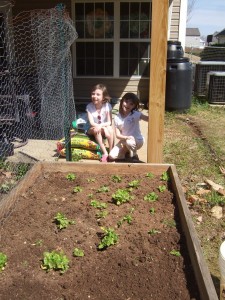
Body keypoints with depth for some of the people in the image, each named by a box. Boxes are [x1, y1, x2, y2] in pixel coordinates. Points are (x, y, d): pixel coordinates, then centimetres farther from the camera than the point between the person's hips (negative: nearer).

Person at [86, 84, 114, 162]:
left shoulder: (107, 106, -13)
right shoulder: (89, 106, -13)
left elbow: (109, 122, -15)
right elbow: (91, 123, -20)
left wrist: (100, 125, -34)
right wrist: (103, 128, -34)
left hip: (104, 127, 0)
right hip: (92, 130, 0)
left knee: (110, 129, -32)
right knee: (96, 130, -34)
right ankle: (105, 153, -28)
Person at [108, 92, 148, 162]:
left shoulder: (136, 114, -15)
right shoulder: (117, 118, -7)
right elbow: (117, 135, -10)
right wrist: (127, 137, -28)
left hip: (137, 140, -3)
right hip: (124, 140, 3)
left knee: (129, 142, -38)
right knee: (111, 156, -14)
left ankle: (134, 156, -6)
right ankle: (127, 153, 13)